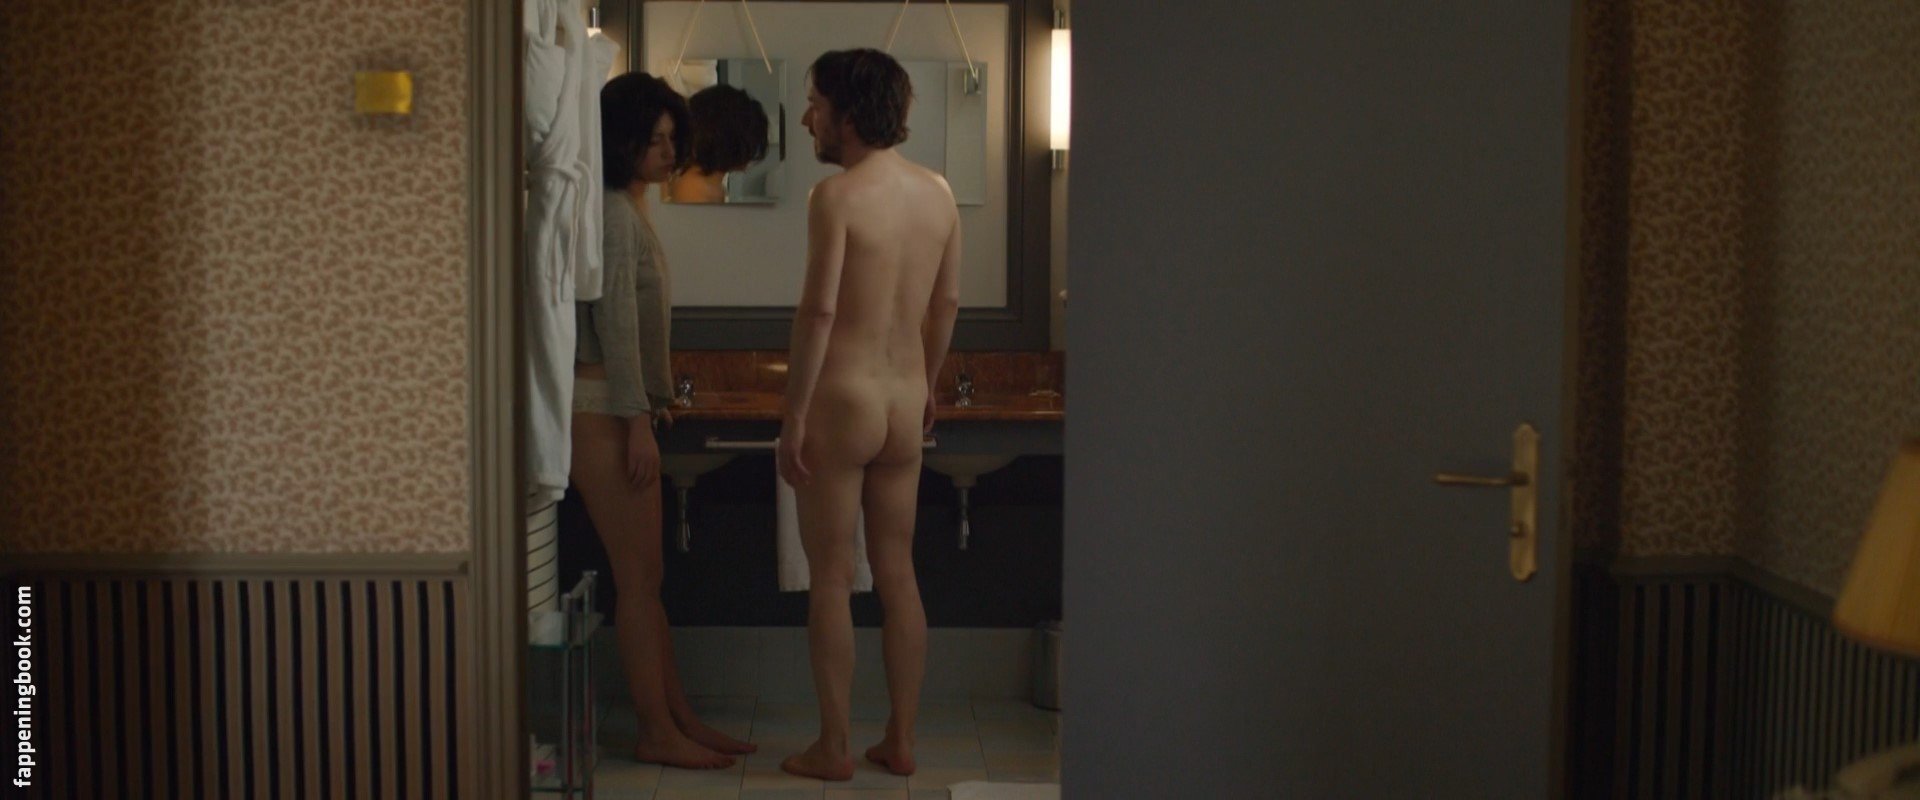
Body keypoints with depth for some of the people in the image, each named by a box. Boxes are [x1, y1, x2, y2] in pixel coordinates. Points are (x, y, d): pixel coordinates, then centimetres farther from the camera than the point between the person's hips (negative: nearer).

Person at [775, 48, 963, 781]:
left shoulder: (838, 194, -14)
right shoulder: (938, 193, 6)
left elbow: (819, 310, -18)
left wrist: (792, 416, -13)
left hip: (842, 400, -6)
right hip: (905, 405, 6)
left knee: (832, 577, 3)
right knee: (898, 573, 12)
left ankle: (834, 748, 10)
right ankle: (901, 741, 19)